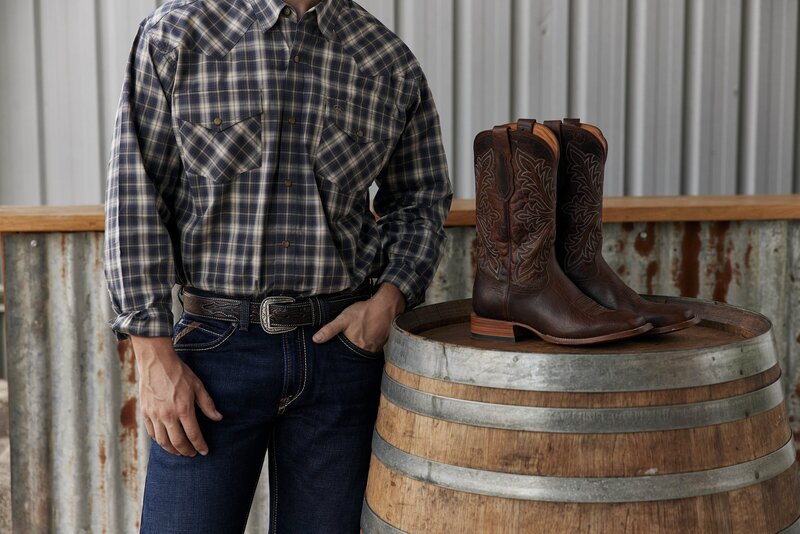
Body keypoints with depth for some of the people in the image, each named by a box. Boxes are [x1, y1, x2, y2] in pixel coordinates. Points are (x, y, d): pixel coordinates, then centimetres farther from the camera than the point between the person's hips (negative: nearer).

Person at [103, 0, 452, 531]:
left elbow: (421, 202, 14)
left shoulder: (393, 65, 3)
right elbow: (136, 198, -3)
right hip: (217, 345, -1)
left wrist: (390, 297, -5)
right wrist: (155, 357, -8)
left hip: (344, 343, 2)